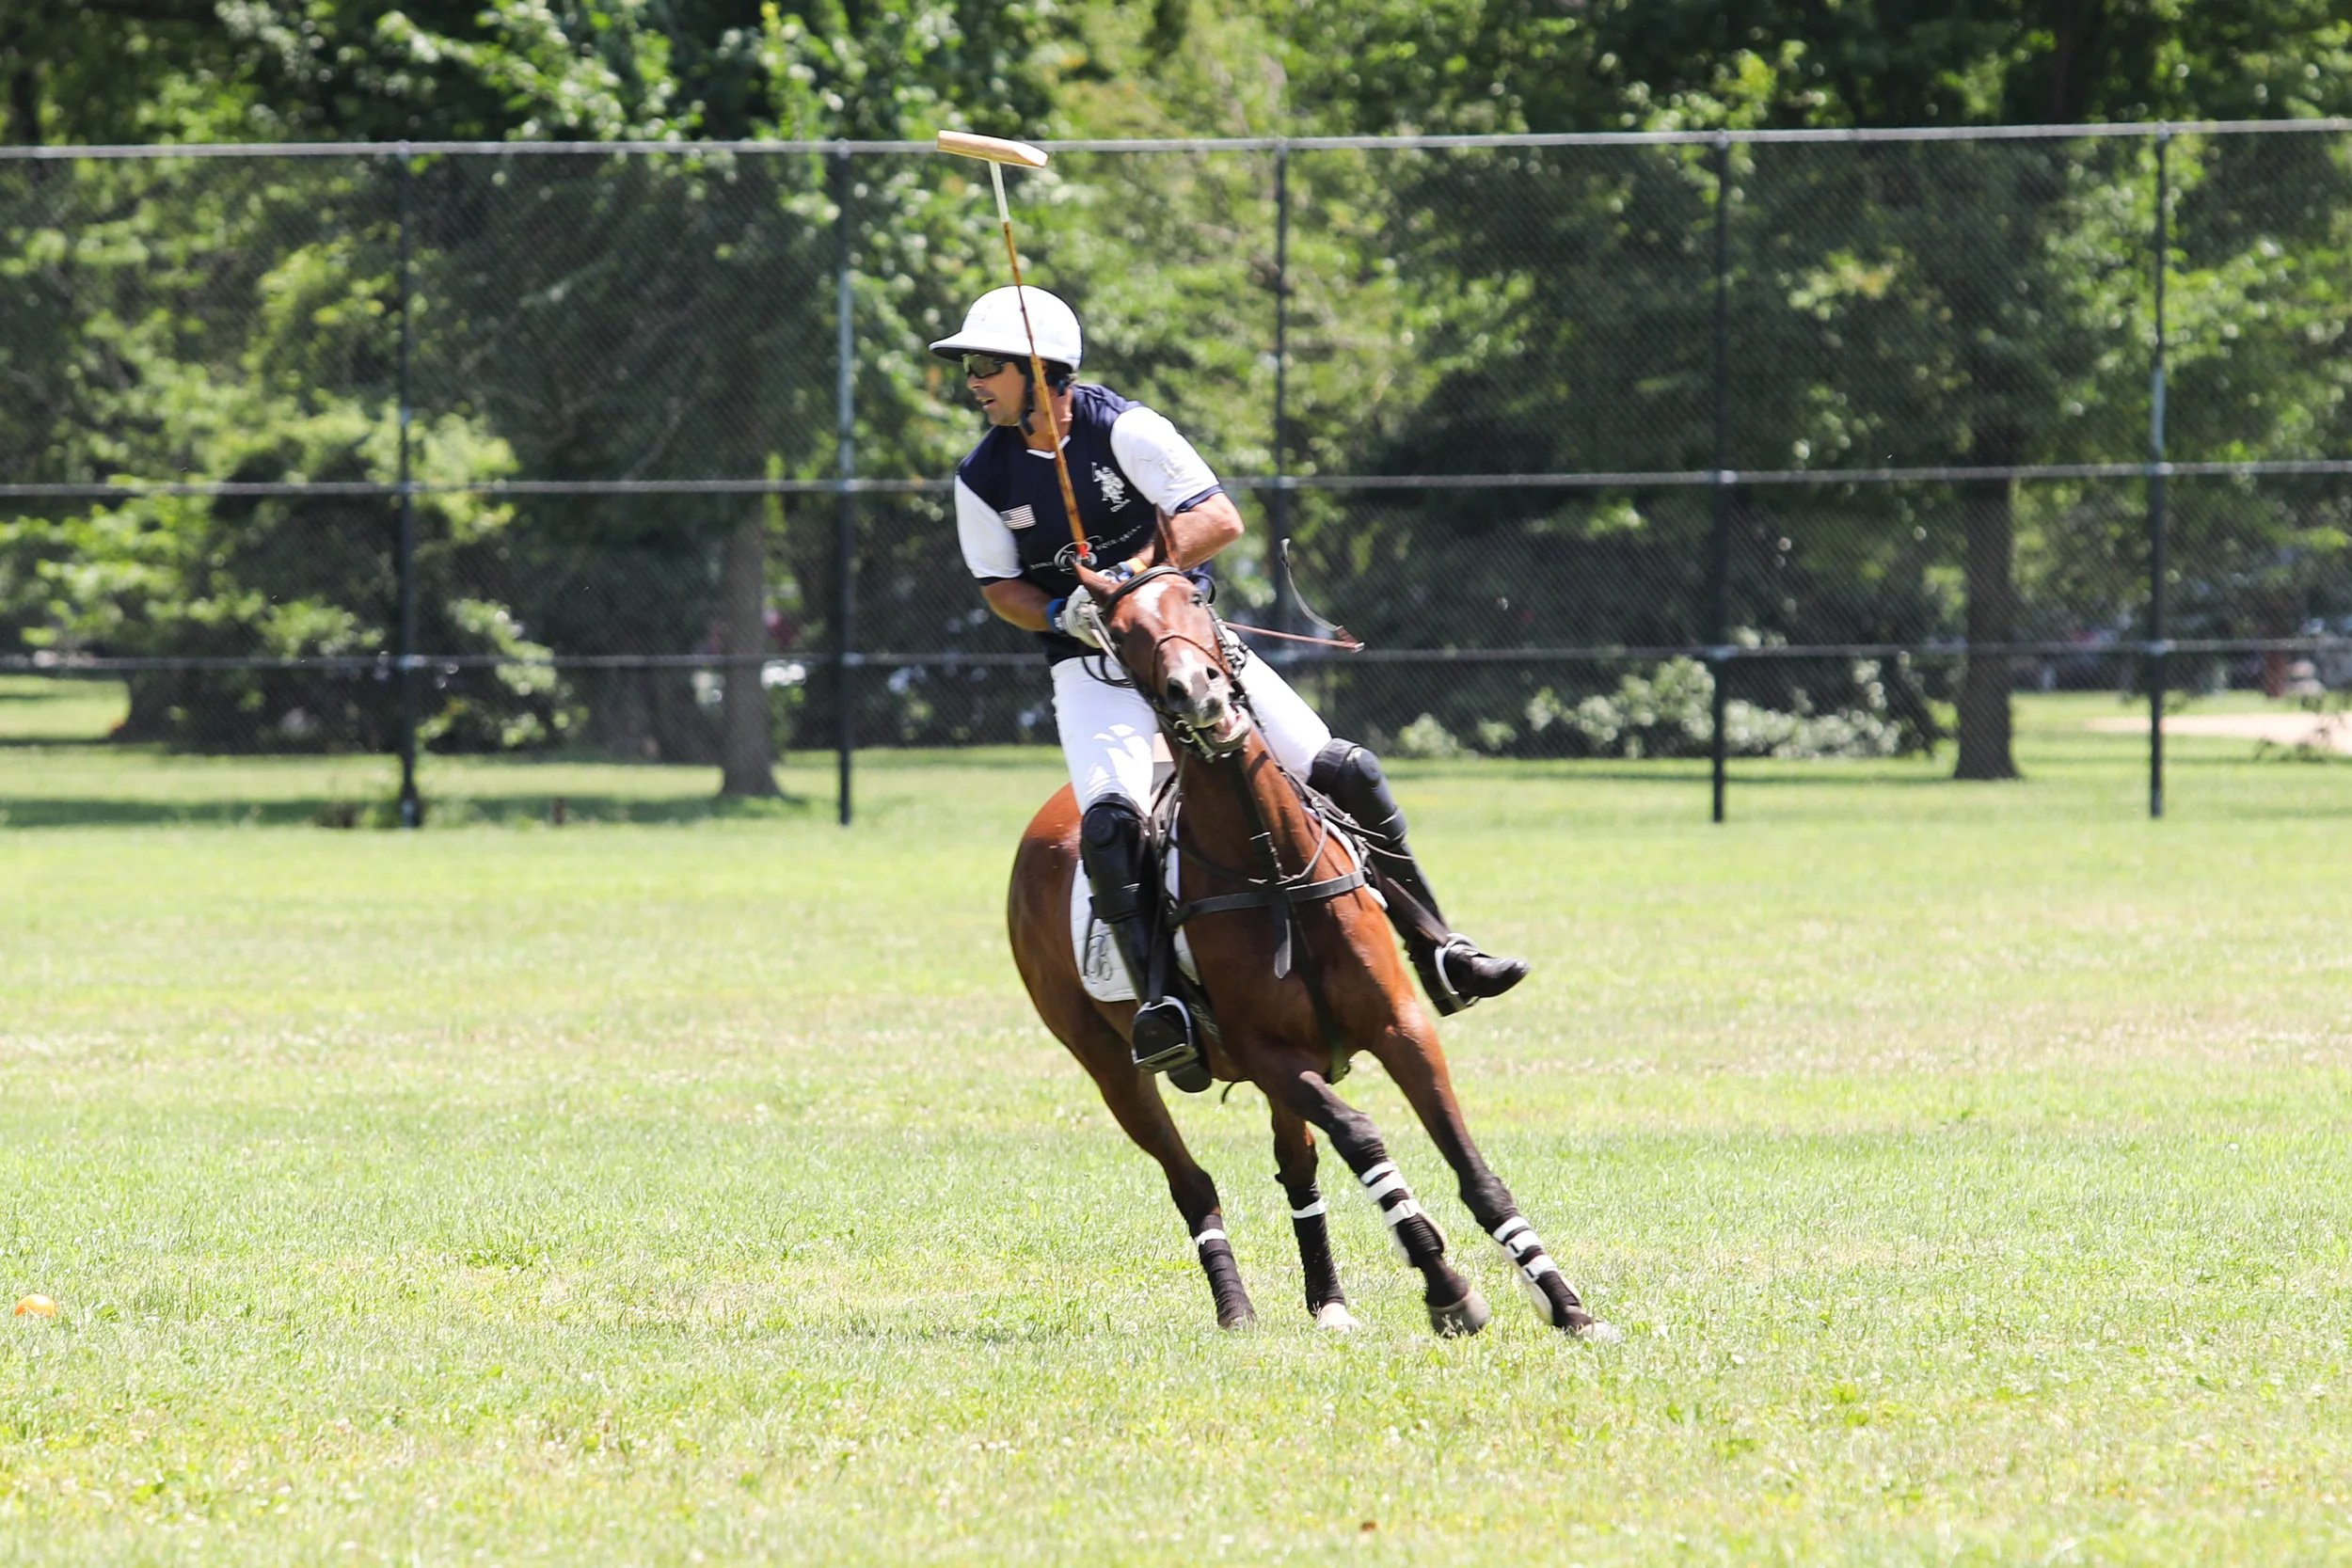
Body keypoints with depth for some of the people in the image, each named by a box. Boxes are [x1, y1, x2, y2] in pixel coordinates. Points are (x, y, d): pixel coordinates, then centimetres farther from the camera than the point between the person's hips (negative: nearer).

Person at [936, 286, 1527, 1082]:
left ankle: (1434, 953, 7)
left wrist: (1129, 574, -28)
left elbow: (1219, 519, -17)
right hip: (1091, 668, 0)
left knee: (1343, 771, -6)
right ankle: (1158, 1000, -33)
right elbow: (1000, 585, 7)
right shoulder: (983, 478, -2)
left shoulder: (1122, 427, -11)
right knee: (1109, 817, -30)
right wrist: (1061, 615, -15)